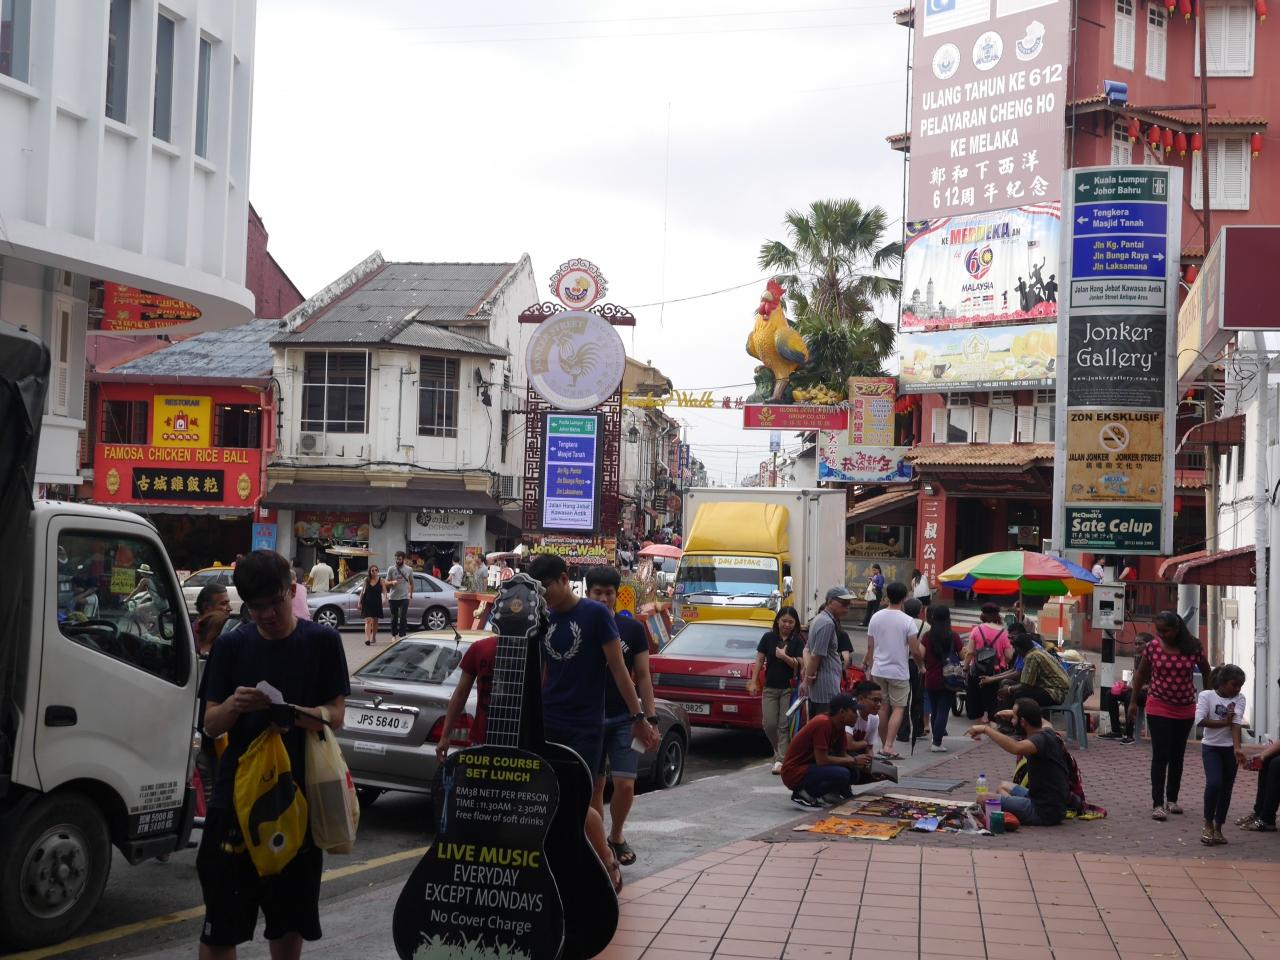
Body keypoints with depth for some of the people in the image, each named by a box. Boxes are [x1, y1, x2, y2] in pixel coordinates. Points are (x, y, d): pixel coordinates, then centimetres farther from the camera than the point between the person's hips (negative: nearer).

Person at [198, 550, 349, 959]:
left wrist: (298, 715, -23)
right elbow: (211, 724, 2)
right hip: (235, 796, 0)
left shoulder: (322, 641, 1)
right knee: (221, 924, -3)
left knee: (290, 918, 12)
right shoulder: (231, 645, 3)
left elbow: (336, 715, -2)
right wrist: (234, 705, -21)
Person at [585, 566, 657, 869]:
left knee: (625, 785, -8)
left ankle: (616, 836, 17)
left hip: (623, 718, 0)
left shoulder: (632, 629, 2)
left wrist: (651, 718, -1)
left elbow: (642, 676, 4)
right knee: (594, 786, 5)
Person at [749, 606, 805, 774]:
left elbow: (799, 664, -4)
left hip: (789, 688, -2)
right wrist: (754, 681, 1)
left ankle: (781, 760, -4)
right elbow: (760, 659, 6)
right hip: (770, 687, 2)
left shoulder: (798, 641, 0)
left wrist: (785, 657, -20)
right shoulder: (768, 638, 4)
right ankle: (779, 752, 22)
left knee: (784, 725, -5)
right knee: (769, 724, -2)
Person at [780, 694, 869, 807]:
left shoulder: (838, 725, 5)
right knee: (842, 774, -27)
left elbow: (843, 755, 10)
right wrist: (854, 760, -18)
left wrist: (861, 763, -11)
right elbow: (821, 760, -26)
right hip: (795, 773, -9)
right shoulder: (823, 723, -22)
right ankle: (803, 795, -12)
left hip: (811, 766, 9)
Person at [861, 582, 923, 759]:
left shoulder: (876, 617, 0)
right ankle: (889, 746, -11)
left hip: (879, 670, 4)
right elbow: (915, 651, -14)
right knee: (898, 708, 1)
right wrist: (919, 660, 8)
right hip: (899, 671, -4)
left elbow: (870, 646, 4)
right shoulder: (908, 621, -13)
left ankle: (884, 745, 19)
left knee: (882, 707, 13)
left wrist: (869, 668, 16)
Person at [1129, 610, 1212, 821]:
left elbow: (1206, 671, 9)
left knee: (1177, 756, 12)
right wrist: (1133, 701, 6)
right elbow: (1141, 673, 5)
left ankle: (1172, 799, 24)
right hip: (1159, 709, -2)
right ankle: (1158, 804, -8)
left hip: (1185, 710, 2)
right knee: (1160, 756, -8)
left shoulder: (1193, 647, -7)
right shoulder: (1152, 647, -8)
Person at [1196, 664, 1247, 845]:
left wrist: (1237, 748, -25)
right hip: (1211, 747, -3)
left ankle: (1218, 828, 17)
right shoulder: (1206, 695, -7)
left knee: (1226, 789, 5)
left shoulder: (1239, 699, -1)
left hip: (1230, 748, 3)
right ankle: (1208, 824, -3)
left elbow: (1236, 723, -14)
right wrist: (1224, 722, -17)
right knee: (1214, 783, -19)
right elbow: (1200, 720, -18)